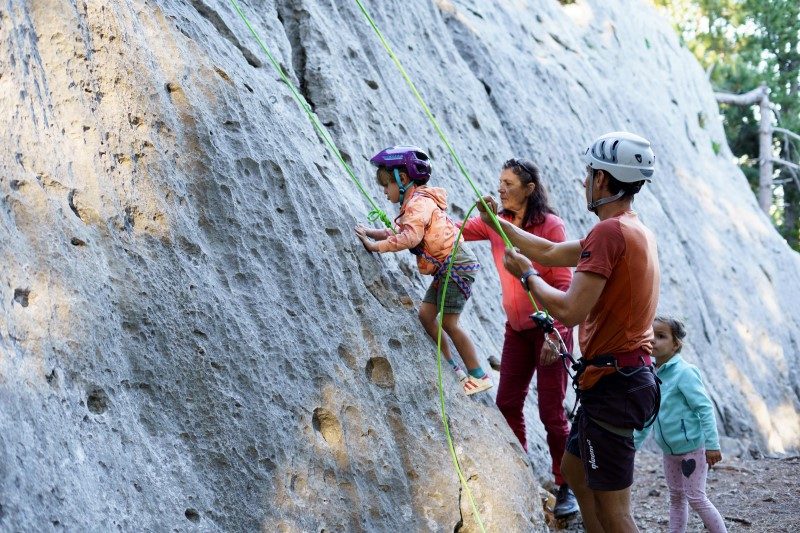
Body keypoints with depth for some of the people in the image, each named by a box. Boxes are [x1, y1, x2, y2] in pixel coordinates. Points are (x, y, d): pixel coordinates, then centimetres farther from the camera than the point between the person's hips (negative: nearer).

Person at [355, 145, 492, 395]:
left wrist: (375, 246, -23)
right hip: (444, 268, 11)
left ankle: (479, 376, -2)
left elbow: (409, 237, -29)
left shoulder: (419, 202, -16)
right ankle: (452, 369, 15)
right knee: (426, 313, 9)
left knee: (449, 322, -9)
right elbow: (397, 231, 18)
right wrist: (370, 232, 6)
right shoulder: (413, 203, 17)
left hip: (456, 265, -11)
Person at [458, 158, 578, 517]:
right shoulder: (495, 223, 1)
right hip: (517, 328, 6)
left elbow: (562, 283, -17)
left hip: (549, 327, -6)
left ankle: (566, 487, 12)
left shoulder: (550, 225, -16)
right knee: (507, 404, 10)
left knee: (551, 411, -3)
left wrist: (555, 332, -21)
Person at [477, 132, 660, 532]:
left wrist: (527, 276, -6)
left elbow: (570, 311, -23)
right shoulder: (636, 231, 13)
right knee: (574, 470, 25)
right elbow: (552, 253, 22)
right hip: (630, 375, 10)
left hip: (612, 385, -10)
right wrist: (498, 223, 28)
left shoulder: (609, 232, -19)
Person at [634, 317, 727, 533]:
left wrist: (712, 444, -22)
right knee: (676, 497, 16)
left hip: (692, 447, -8)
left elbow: (705, 408, -20)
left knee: (696, 498, -3)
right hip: (670, 450, 8)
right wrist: (634, 444, 16)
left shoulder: (684, 372, -20)